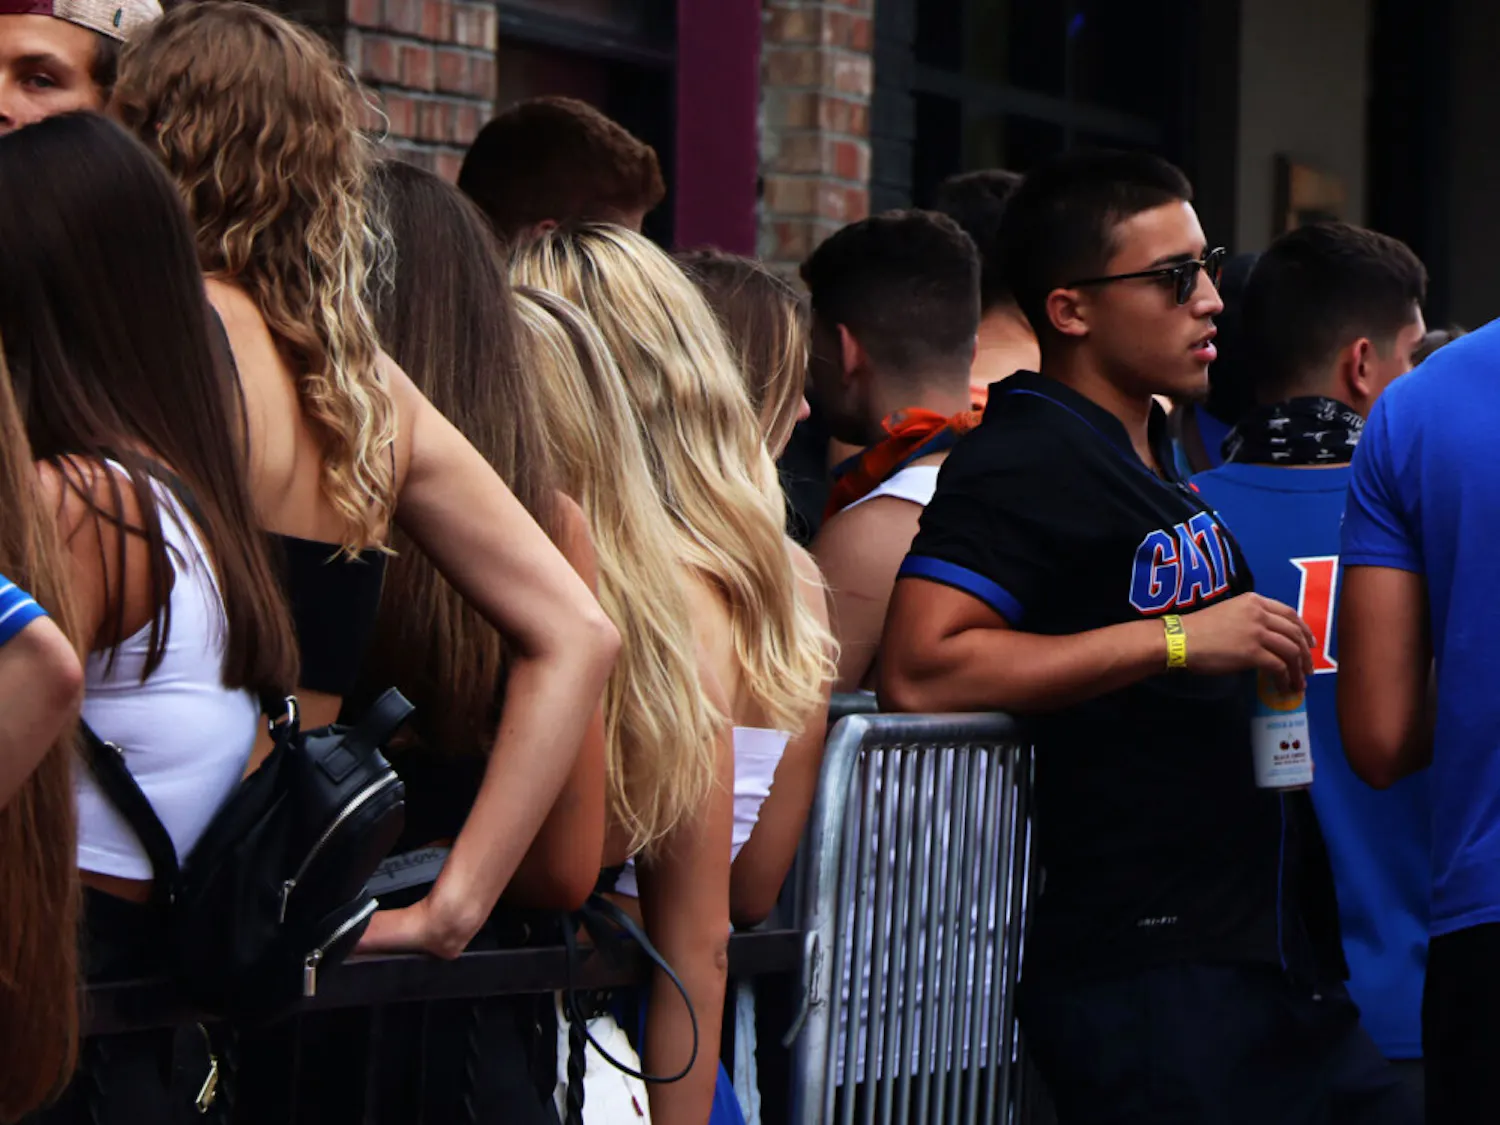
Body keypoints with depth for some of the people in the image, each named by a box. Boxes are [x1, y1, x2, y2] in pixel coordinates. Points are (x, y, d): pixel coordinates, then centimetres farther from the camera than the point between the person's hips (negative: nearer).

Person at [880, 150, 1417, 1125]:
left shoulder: (1153, 453, 20)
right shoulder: (1024, 462, -10)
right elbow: (919, 672, -26)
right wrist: (1178, 640, -23)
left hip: (1282, 962, 9)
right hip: (1150, 980, -9)